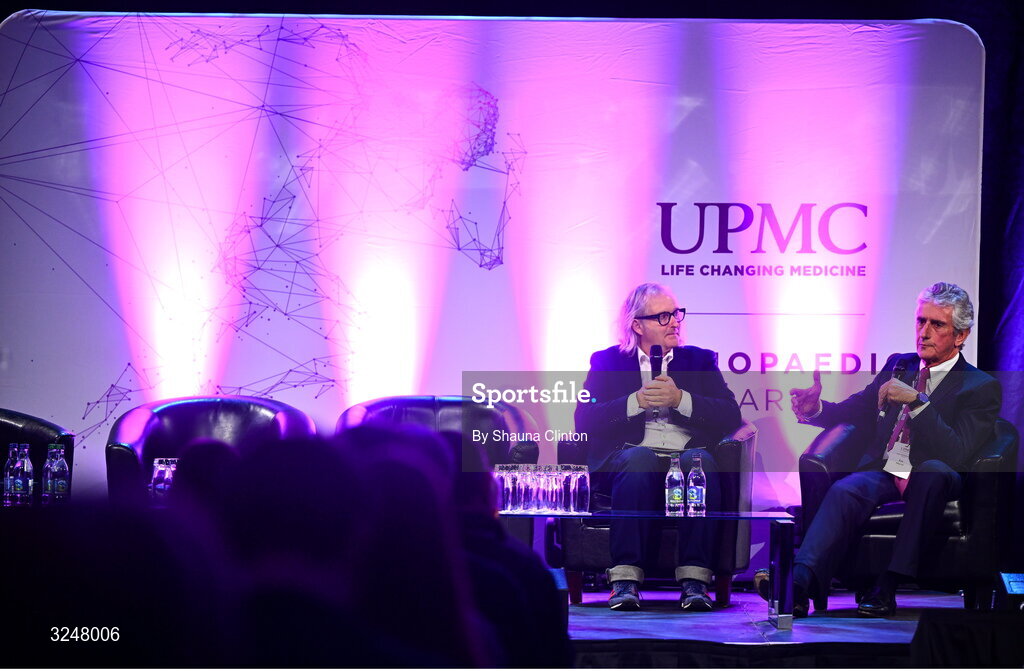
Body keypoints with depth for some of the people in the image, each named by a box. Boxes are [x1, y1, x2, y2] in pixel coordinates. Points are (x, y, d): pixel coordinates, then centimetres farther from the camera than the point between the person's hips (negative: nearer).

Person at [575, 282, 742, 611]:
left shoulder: (700, 361, 22)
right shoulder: (608, 361, 19)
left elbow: (731, 416, 7)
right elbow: (584, 420, 4)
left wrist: (680, 399, -6)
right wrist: (637, 401, -7)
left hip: (687, 457, 1)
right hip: (628, 458, -1)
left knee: (700, 460, -34)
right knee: (640, 459, -37)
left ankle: (694, 580, -39)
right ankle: (625, 579, -41)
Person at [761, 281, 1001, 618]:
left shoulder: (982, 388, 4)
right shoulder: (898, 365, 22)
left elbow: (956, 455, -10)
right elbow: (855, 411, 22)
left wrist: (916, 401, -20)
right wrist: (815, 408, -2)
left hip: (929, 486, -3)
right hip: (880, 474, 3)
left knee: (933, 469, -39)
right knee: (844, 491, -31)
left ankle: (888, 586, -41)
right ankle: (799, 581, -55)